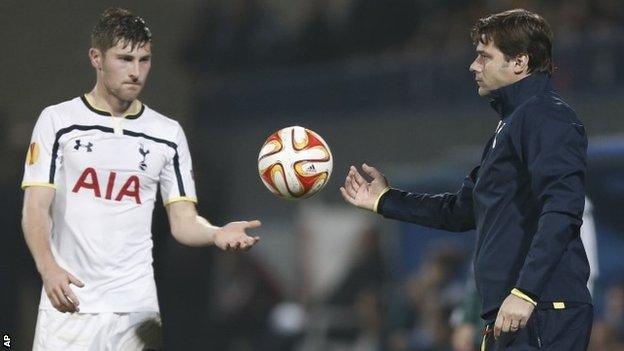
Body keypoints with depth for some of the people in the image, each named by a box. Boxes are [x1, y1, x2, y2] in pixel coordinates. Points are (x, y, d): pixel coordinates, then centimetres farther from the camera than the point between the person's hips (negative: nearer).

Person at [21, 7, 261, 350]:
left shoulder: (168, 134, 10)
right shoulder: (58, 121, 3)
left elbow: (184, 221, 8)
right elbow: (36, 209, -3)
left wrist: (216, 234, -15)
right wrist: (48, 268, -21)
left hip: (136, 308, 2)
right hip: (68, 304, -2)